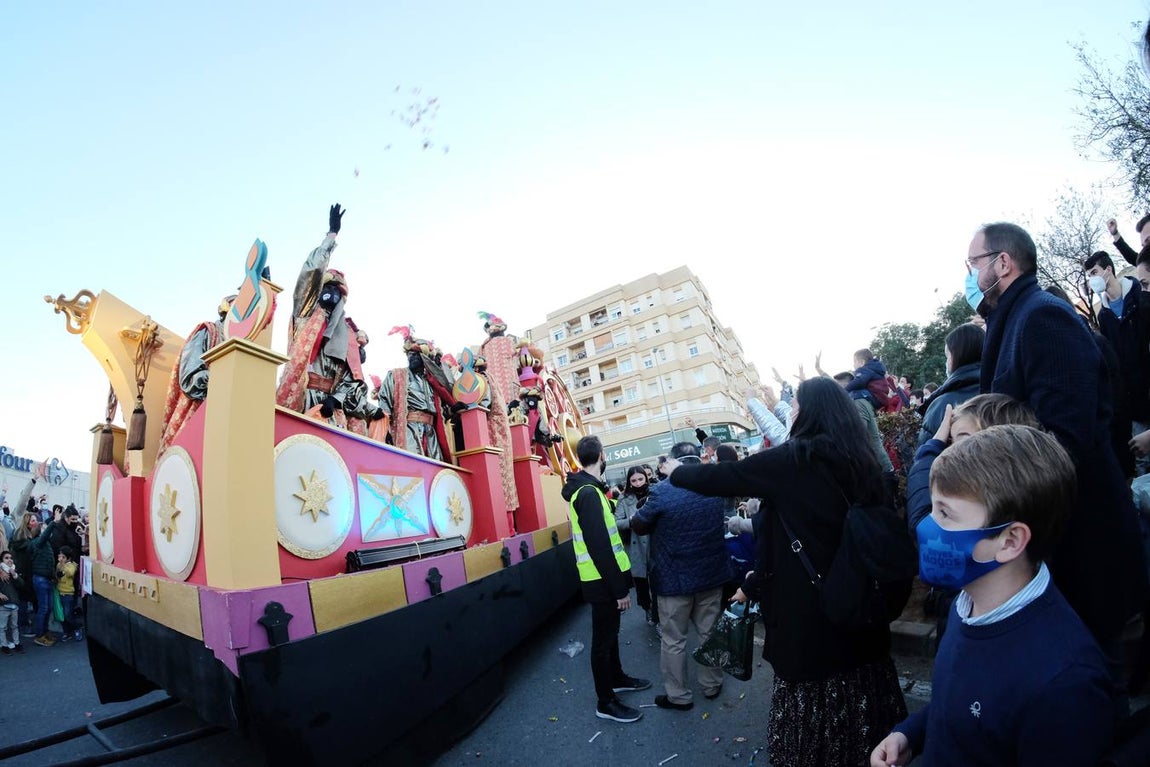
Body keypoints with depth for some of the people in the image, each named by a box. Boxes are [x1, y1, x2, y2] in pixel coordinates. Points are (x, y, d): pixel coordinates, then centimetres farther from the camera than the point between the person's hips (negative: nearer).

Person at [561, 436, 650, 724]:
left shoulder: (586, 489, 9)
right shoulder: (589, 493, -24)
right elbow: (599, 546, -28)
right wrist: (619, 588, -24)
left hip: (604, 578, 10)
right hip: (603, 581, -10)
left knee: (610, 631, 24)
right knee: (603, 639, 4)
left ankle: (616, 678, 43)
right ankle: (606, 702, 18)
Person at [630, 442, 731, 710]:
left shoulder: (662, 493, -20)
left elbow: (638, 526, -6)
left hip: (675, 579, -5)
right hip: (712, 575, 5)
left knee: (673, 641, 10)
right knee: (710, 633, 20)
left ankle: (678, 696, 22)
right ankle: (712, 685, 35)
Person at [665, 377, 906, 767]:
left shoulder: (792, 459, -17)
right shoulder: (860, 456, 3)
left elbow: (720, 478, -10)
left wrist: (677, 472, 10)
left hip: (807, 603, -6)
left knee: (813, 698, 10)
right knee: (858, 690, 21)